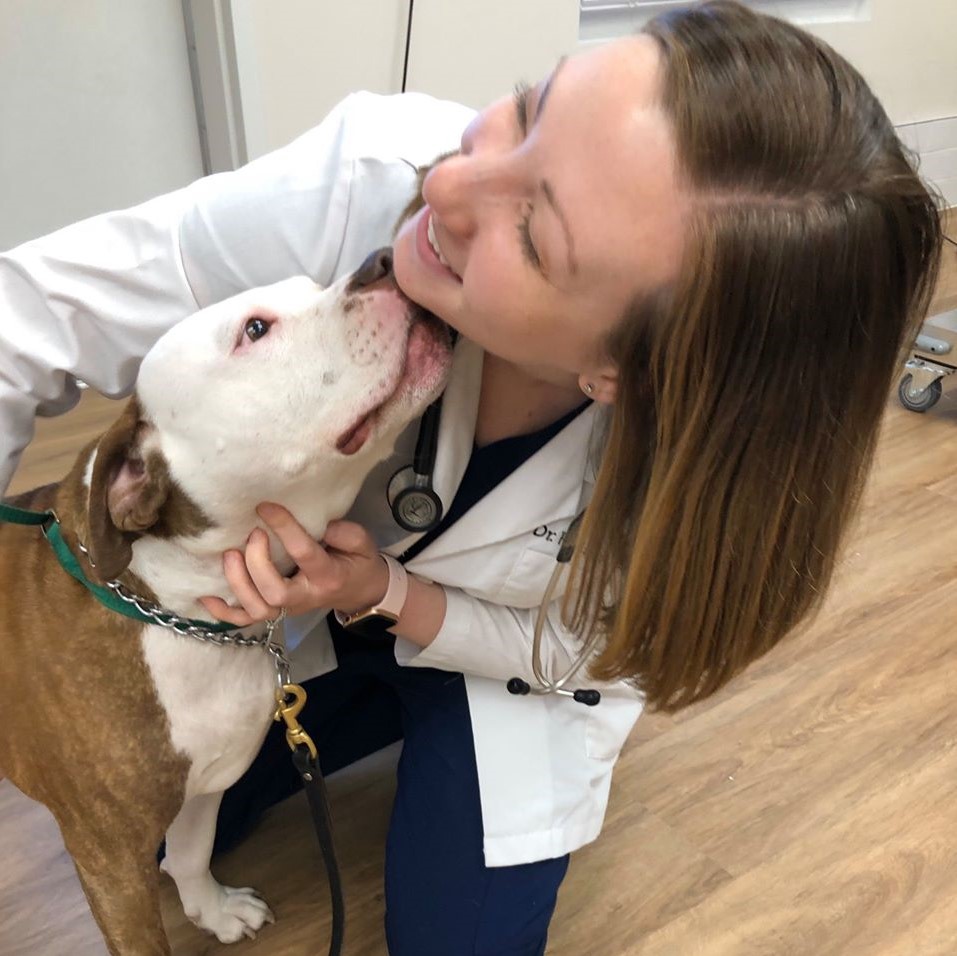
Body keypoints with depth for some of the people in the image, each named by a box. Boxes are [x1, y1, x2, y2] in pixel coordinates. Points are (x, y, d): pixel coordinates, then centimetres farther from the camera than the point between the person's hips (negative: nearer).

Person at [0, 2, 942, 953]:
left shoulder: (704, 464, -37)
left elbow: (582, 647, -17)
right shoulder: (370, 174, -38)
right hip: (303, 594, 2)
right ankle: (386, 717, 31)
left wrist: (390, 596, -33)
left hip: (505, 659, -1)